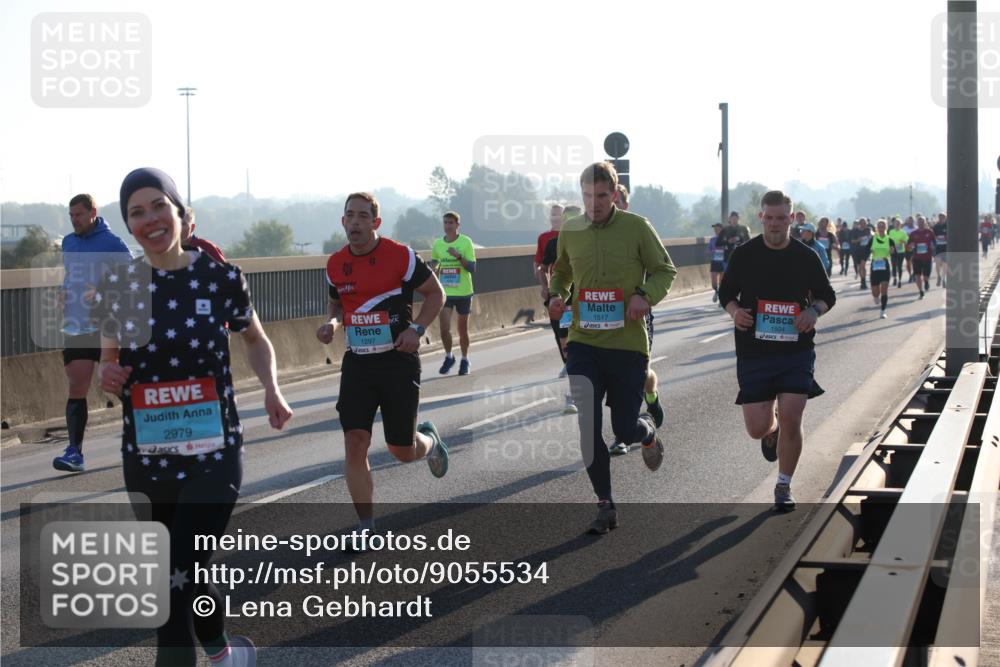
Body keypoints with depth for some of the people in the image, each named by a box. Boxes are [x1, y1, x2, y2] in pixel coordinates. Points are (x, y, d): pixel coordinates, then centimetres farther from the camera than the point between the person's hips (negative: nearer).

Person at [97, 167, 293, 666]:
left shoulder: (220, 278, -7)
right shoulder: (117, 287, -2)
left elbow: (256, 339, 11)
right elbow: (109, 361, 10)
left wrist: (271, 390, -6)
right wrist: (108, 377, -13)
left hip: (213, 455, -3)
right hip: (145, 457, 3)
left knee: (176, 582, -13)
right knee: (180, 578, 16)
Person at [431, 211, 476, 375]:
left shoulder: (466, 242, -8)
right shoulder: (438, 243, 3)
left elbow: (472, 268, -12)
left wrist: (458, 256, -25)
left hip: (463, 292, -2)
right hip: (445, 292, 2)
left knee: (463, 329, 8)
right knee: (444, 328, -9)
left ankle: (465, 360, 26)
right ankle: (449, 357, 15)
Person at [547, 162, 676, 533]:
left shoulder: (636, 227, -5)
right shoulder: (569, 231, 4)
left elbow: (665, 270, 2)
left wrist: (645, 295, -16)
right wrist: (556, 295, 0)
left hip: (629, 344, -2)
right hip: (584, 343, 2)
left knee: (625, 430, 3)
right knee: (585, 428, -8)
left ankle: (648, 433, 43)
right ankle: (606, 506, 7)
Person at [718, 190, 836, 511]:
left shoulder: (806, 257, 1)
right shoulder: (744, 255, 0)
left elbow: (827, 295, 13)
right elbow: (726, 292, 11)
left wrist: (814, 310, -10)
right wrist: (734, 311, -10)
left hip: (797, 352, 0)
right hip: (754, 352, 0)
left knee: (791, 420, -9)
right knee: (757, 428, -1)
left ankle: (784, 487, 11)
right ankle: (772, 432, 39)